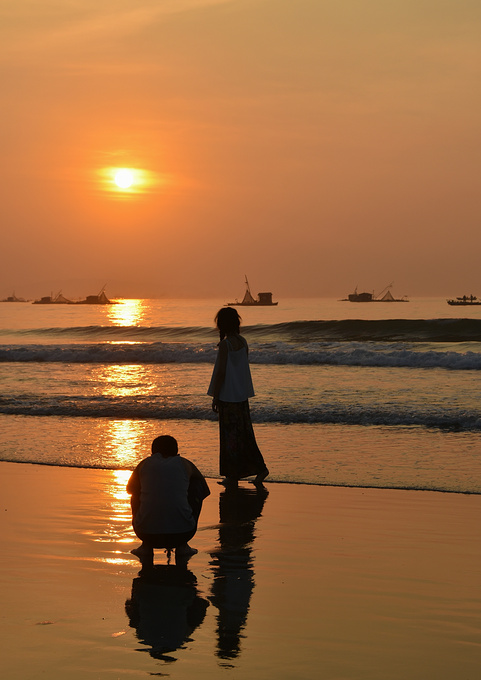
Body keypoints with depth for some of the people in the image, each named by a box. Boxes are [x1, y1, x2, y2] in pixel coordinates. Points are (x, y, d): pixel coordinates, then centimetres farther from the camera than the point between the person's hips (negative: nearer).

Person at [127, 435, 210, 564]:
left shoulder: (145, 463, 15)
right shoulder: (185, 464, 14)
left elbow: (130, 489, 33)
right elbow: (205, 491, 30)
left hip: (146, 533, 2)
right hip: (182, 533, -2)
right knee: (197, 486, 23)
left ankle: (146, 545, 20)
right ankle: (182, 545, 19)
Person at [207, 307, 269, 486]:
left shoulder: (225, 344, -17)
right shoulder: (243, 342, 6)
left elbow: (221, 372, -17)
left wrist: (215, 397, -12)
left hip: (228, 396, -7)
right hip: (242, 395, 7)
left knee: (230, 435, 1)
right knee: (244, 433, 14)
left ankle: (233, 474, 8)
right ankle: (259, 468, 12)